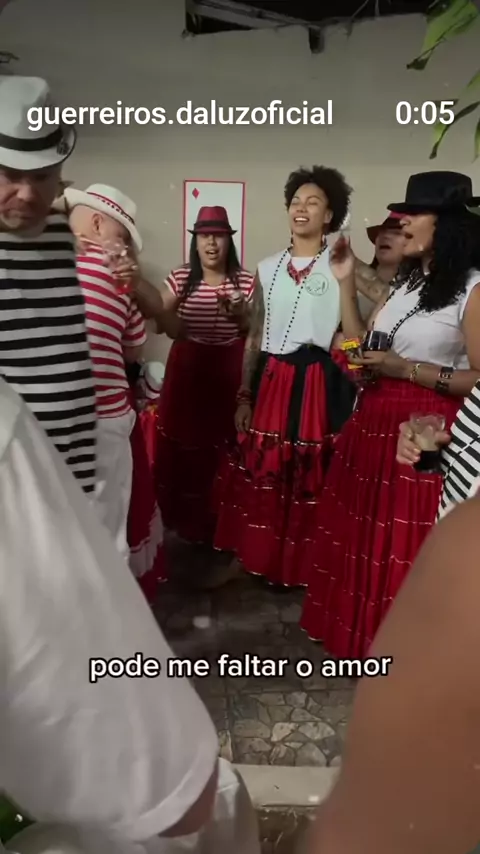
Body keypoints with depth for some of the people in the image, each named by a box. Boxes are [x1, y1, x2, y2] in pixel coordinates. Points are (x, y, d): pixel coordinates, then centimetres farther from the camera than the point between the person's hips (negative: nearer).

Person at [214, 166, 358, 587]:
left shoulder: (340, 267, 0)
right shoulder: (268, 268, 10)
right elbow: (254, 337, 11)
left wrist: (347, 282, -15)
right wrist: (244, 395, 7)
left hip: (319, 384, -3)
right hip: (271, 382, 4)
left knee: (311, 479, 3)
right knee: (260, 474, 8)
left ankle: (306, 566, 22)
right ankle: (255, 556, 26)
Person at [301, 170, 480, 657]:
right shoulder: (407, 281, 16)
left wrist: (406, 369, -20)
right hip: (374, 424, 8)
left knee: (406, 546, 2)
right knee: (363, 534, 14)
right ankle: (358, 632, 32)